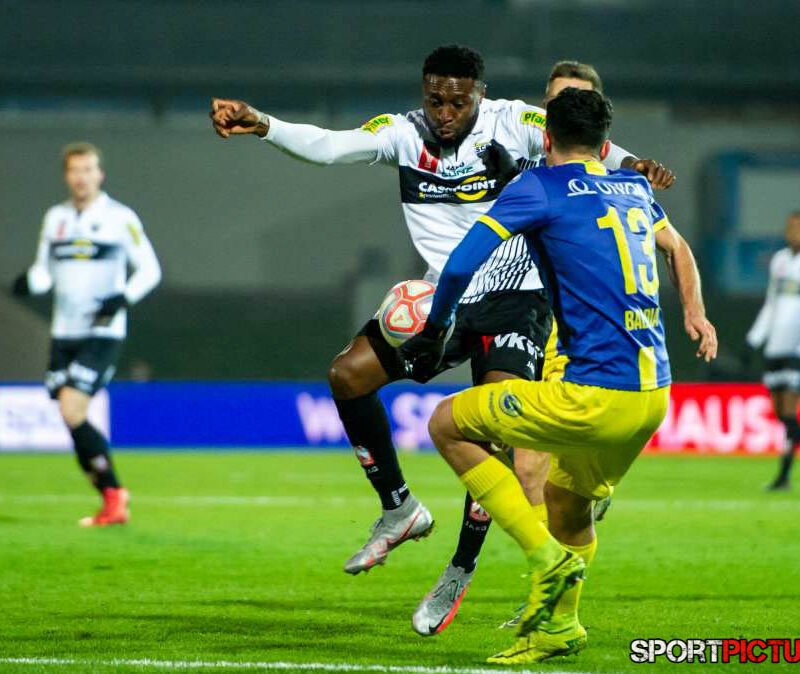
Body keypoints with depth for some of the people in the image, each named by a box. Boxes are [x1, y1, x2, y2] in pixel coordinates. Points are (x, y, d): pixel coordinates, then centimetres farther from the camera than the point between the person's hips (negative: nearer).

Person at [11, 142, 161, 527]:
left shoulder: (120, 219, -4)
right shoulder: (55, 218, 11)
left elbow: (150, 269, -3)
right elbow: (44, 271, 16)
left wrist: (124, 298, -20)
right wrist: (29, 282, -7)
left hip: (102, 333, -6)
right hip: (64, 334, 6)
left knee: (71, 412, -18)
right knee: (72, 420, 4)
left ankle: (113, 494, -7)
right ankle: (113, 499, 15)